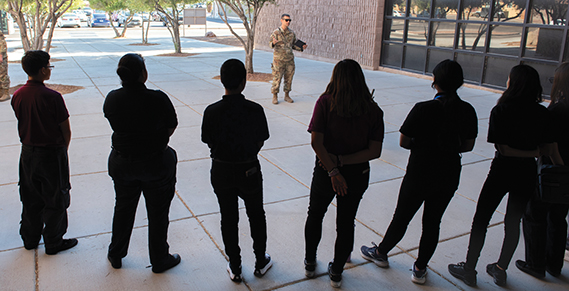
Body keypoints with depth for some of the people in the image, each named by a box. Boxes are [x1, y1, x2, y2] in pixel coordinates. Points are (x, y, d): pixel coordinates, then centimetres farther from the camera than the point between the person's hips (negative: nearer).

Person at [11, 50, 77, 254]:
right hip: (52, 154, -6)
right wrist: (62, 150, 4)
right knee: (55, 200, 10)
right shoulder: (52, 97, -22)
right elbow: (66, 131, -15)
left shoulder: (17, 96, -4)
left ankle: (30, 238, 36)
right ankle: (53, 242, 21)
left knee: (30, 199, 20)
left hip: (28, 152, 6)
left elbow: (23, 124, 7)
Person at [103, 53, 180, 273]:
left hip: (122, 163, 4)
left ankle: (116, 255, 41)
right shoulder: (158, 99, -22)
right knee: (157, 213, 13)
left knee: (123, 209, 23)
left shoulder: (112, 99, -9)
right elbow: (171, 127, -9)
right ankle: (159, 260, 28)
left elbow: (115, 124, 5)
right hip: (155, 163, -4)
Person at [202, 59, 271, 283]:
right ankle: (261, 262, 36)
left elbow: (209, 142, -5)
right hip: (249, 171, 0)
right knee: (256, 216, 21)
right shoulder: (255, 110, -17)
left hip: (221, 170, 1)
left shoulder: (212, 111, -16)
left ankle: (235, 268, 29)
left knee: (228, 219, 16)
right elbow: (260, 142, -6)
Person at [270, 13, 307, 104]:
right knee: (277, 78, -2)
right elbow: (270, 44, -11)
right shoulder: (276, 32, -4)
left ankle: (287, 95, 20)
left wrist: (301, 48, 0)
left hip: (289, 59, 4)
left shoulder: (292, 33, 9)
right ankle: (275, 97, 8)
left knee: (289, 78, 7)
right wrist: (273, 43, -35)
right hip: (279, 59, -4)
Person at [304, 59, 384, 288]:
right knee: (346, 223, 19)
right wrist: (342, 160, -14)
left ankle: (310, 264, 38)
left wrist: (333, 171, -17)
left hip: (325, 172, -1)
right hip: (357, 175, 1)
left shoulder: (325, 102, -14)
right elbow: (374, 151, -13)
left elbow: (316, 142, -21)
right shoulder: (373, 110, -8)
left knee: (315, 215, 23)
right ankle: (336, 273, 34)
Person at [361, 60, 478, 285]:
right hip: (449, 175, 4)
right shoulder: (468, 111, -6)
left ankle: (381, 253, 36)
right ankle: (420, 269, 30)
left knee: (401, 218, 14)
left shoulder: (423, 109, -20)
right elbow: (468, 146, 5)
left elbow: (403, 142, -13)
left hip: (420, 173, -4)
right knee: (433, 222, 17)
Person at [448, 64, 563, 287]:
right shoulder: (543, 114, -3)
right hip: (527, 174, 4)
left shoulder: (500, 111, -14)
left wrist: (524, 153, -2)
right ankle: (500, 270, 28)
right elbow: (548, 150, -1)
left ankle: (469, 269, 16)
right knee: (513, 222, 17)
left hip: (502, 171, -4)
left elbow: (502, 149, -17)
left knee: (481, 219, 8)